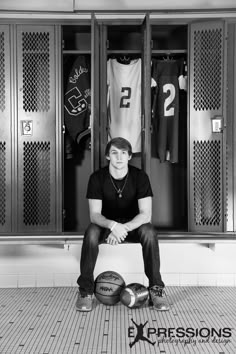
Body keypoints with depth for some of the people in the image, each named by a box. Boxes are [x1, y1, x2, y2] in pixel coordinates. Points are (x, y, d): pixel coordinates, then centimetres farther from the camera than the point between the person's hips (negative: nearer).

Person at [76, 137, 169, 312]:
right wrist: (112, 225, -42)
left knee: (150, 232, -33)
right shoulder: (97, 178, -13)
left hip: (133, 224, 0)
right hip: (106, 224, 0)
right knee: (91, 232, -33)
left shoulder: (140, 177, -13)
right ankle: (85, 290, -22)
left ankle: (156, 288, -20)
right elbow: (94, 214, -20)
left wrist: (124, 228, -38)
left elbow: (146, 214, -20)